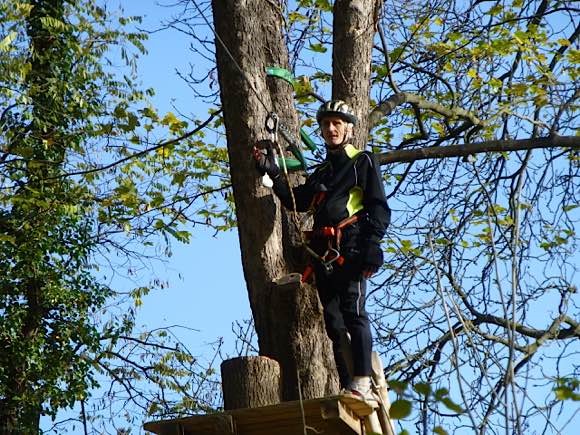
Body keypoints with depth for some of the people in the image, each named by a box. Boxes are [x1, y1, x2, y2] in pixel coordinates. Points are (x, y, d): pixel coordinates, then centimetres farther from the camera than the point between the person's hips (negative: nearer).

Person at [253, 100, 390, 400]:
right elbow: (296, 201, 18)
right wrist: (273, 173, 7)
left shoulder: (364, 162, 9)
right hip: (323, 253, 7)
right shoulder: (320, 172, 29)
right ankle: (346, 387, 2)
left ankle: (362, 385, -23)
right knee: (332, 321, 2)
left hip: (350, 248, -7)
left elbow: (379, 207, 0)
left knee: (353, 314, -18)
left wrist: (373, 243, -14)